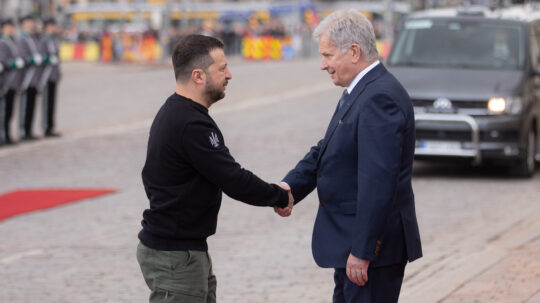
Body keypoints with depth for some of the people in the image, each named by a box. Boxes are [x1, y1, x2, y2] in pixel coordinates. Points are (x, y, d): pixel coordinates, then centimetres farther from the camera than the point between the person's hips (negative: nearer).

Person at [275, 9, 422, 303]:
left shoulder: (380, 98, -21)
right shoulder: (359, 92, 12)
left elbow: (378, 182, -26)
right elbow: (325, 150, 17)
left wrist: (362, 251, -26)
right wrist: (289, 186, -1)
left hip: (372, 245, -11)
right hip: (353, 243, 11)